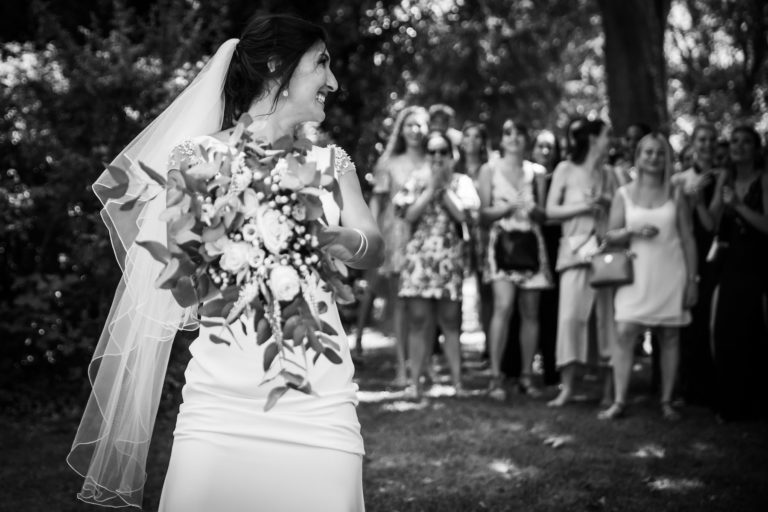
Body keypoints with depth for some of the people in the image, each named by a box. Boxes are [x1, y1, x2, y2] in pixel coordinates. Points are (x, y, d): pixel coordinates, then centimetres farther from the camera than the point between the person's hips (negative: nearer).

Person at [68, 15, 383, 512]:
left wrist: (341, 240, -20)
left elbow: (374, 248, 1)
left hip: (317, 396, 3)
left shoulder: (330, 162, 14)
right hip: (223, 392, -2)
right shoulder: (199, 156, 4)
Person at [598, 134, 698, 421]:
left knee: (669, 337, 2)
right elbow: (610, 236, 5)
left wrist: (692, 280, 1)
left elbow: (688, 240, 7)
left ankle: (666, 402, 10)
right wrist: (632, 230, -14)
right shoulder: (624, 194, 6)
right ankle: (619, 402, -6)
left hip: (670, 276, 1)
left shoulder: (675, 195, 7)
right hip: (636, 275, 0)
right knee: (625, 334, -10)